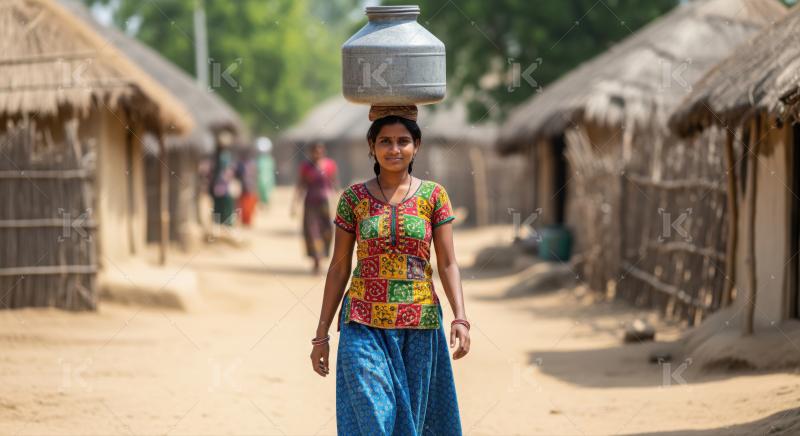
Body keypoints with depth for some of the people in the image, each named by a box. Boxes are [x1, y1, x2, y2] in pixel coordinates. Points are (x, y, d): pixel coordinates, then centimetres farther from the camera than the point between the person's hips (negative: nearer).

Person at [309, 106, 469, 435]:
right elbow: (339, 268, 6)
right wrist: (321, 334, 5)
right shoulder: (354, 198, 3)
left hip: (419, 325, 1)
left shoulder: (434, 196, 3)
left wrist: (460, 317, -13)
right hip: (364, 324, -1)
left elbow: (448, 263, 1)